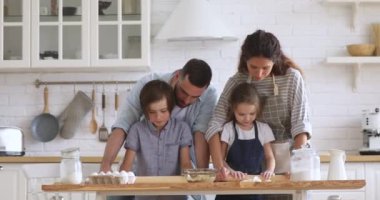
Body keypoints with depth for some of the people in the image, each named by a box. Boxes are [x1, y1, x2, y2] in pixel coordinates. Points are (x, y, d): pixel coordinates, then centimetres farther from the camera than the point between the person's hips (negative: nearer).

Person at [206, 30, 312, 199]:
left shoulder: (292, 78, -10)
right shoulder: (236, 82, -7)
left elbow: (300, 123, -13)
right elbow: (215, 126, -15)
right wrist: (220, 167, -29)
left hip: (286, 155, -1)